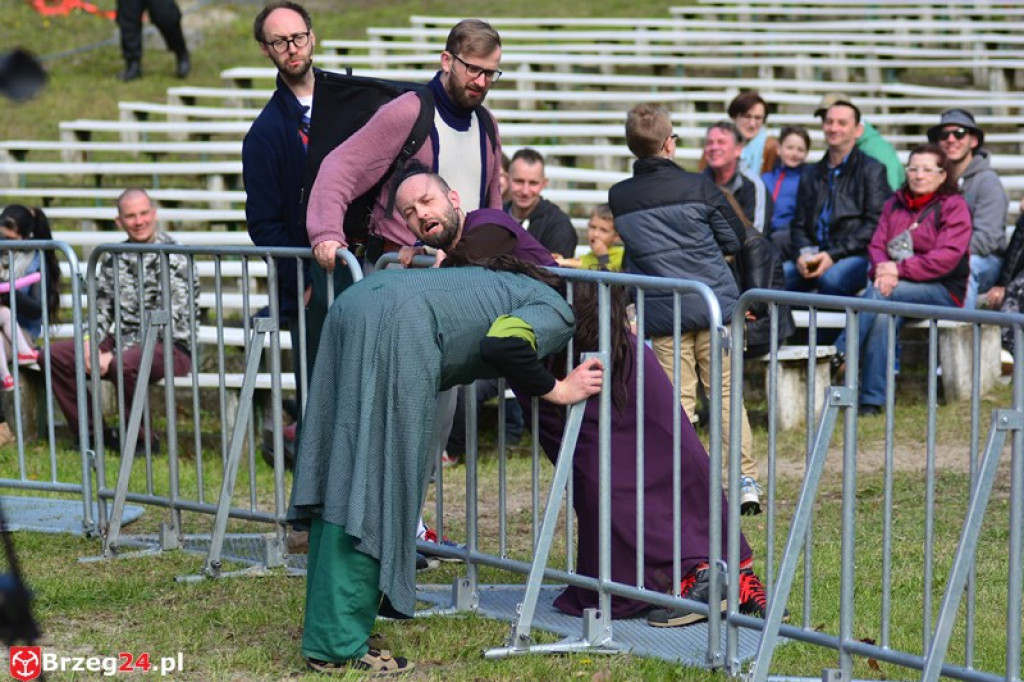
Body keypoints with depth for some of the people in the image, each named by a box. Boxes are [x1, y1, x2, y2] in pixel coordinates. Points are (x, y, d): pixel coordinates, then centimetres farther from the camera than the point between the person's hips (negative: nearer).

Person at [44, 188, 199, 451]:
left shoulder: (172, 257, -10)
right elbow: (101, 309, 16)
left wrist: (114, 356, -20)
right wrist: (91, 343, -7)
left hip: (171, 347, -7)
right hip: (125, 343, 7)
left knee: (125, 364, -39)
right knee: (52, 354, -5)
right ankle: (91, 432, 0)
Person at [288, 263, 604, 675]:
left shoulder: (515, 287, 32)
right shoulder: (557, 314, 7)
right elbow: (501, 344, -12)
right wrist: (557, 390, 0)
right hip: (398, 325, -9)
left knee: (338, 477, 11)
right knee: (373, 489, -5)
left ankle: (326, 626, 17)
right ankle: (338, 647, -4)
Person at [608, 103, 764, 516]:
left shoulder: (619, 198, -1)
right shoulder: (698, 187, -7)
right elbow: (736, 240, 1)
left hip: (663, 312, 1)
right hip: (715, 303, -1)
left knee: (678, 400, 6)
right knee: (727, 392, 7)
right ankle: (746, 480, 6)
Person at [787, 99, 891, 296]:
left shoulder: (872, 170, 6)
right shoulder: (811, 175, 23)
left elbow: (875, 224, -4)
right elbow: (799, 224, 20)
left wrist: (833, 255, -14)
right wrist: (804, 253, -4)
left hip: (856, 256, -5)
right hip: (816, 256, 5)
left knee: (831, 278, -38)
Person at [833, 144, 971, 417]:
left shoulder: (954, 206, 0)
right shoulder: (895, 204, 18)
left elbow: (947, 256, -13)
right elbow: (877, 245, 8)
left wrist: (900, 270, -19)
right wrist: (882, 270, -16)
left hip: (942, 290, -4)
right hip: (895, 287, 4)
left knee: (878, 294, -32)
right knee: (884, 314, -32)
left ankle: (839, 355, -31)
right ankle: (872, 400, -34)